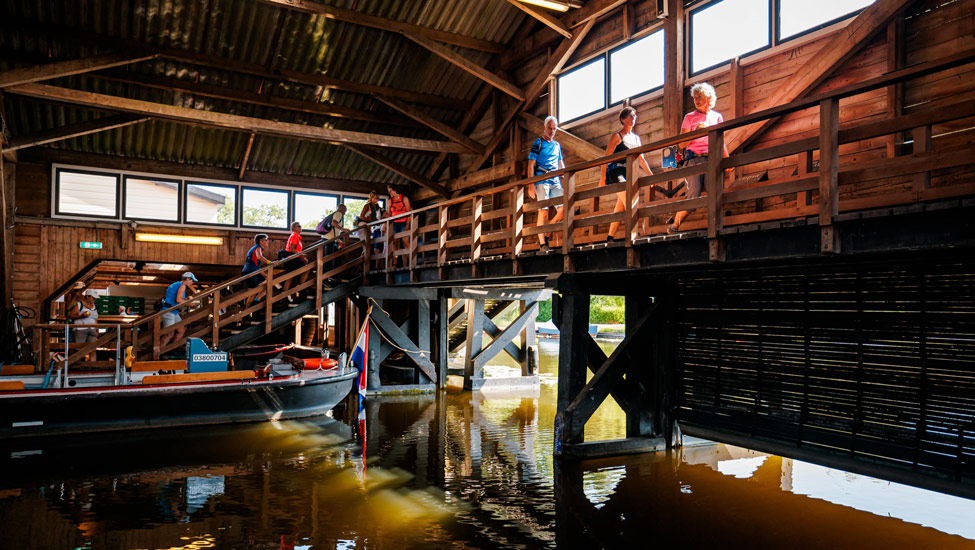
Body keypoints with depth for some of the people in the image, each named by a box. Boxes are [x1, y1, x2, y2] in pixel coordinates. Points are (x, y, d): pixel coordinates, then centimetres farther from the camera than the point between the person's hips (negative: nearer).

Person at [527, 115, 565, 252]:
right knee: (543, 211, -10)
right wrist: (531, 185, -10)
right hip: (542, 181, -5)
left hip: (556, 181, 5)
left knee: (562, 209, -8)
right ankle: (542, 243, -6)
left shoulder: (557, 145, 21)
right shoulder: (538, 143, 4)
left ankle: (546, 235, 8)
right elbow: (531, 165, -1)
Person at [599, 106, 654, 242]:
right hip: (617, 172, -6)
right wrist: (602, 178, -11)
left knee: (620, 207, 4)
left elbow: (641, 159, 21)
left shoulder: (636, 138, 18)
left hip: (629, 173, 7)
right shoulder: (617, 136, -1)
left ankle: (610, 237, 10)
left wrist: (651, 175, 16)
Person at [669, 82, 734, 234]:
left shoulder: (717, 116, 20)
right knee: (693, 197, -15)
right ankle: (674, 226, -1)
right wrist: (696, 131, -8)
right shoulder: (689, 117, 14)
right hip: (694, 160, -2)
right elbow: (681, 144, 7)